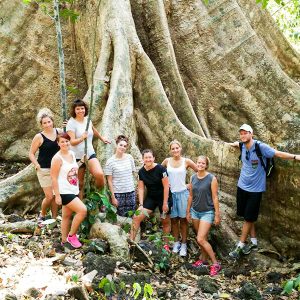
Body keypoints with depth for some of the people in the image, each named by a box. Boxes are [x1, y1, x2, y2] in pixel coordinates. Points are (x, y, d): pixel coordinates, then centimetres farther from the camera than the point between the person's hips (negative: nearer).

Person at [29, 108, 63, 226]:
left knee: (56, 195, 9)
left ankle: (54, 219, 22)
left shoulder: (59, 131, 0)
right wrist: (37, 166, -14)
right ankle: (42, 215, 22)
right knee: (49, 196, -5)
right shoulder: (39, 137, -10)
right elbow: (31, 153, -4)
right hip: (44, 170, -4)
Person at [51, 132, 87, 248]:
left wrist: (81, 162, 8)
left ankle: (64, 240, 29)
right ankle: (71, 235, 0)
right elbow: (54, 178, -16)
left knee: (67, 216, 16)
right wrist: (57, 195, -17)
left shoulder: (72, 154, 7)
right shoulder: (57, 158, -16)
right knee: (82, 210, -17)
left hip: (73, 190, 8)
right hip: (64, 192, -8)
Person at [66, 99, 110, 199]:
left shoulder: (87, 120, 6)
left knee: (100, 175, -21)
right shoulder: (71, 123, -10)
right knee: (80, 183, 3)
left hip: (90, 154, 3)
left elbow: (94, 130, 29)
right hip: (77, 156, -3)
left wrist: (102, 138, 41)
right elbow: (72, 142, -18)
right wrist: (82, 138, -36)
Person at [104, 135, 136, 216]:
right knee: (121, 216, 2)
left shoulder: (129, 157, 3)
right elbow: (109, 181, -6)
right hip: (118, 193, -3)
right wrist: (113, 197, -8)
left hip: (131, 192, 3)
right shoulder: (110, 161, -8)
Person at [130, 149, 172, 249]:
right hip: (150, 198, 4)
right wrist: (141, 205, -7)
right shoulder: (141, 172, -4)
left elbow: (166, 186, -15)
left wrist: (165, 203, -14)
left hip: (164, 197, -3)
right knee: (136, 217, -11)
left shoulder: (160, 169, -17)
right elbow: (141, 188, -1)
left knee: (165, 222, 9)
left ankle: (166, 245, 26)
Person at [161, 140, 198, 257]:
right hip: (170, 193, 2)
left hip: (182, 193, -2)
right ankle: (176, 242, 21)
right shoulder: (167, 161, 1)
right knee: (174, 219, 9)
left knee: (183, 219, 4)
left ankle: (184, 244, 13)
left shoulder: (186, 161, -4)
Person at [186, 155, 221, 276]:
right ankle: (203, 259, 30)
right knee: (202, 238, 14)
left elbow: (215, 198, -11)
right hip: (195, 211, 5)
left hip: (207, 212, -5)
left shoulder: (212, 179, -14)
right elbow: (191, 196, 9)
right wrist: (188, 211, 13)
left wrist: (217, 215, -10)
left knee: (200, 239, -11)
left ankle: (215, 263, 1)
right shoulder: (193, 178, 1)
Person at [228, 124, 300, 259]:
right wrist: (233, 144, 43)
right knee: (246, 216, 12)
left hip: (255, 189, -5)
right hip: (242, 186, 5)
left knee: (248, 218, 2)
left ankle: (240, 246, 12)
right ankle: (253, 242, 27)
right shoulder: (242, 145, 0)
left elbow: (278, 153, -19)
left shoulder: (261, 147, -18)